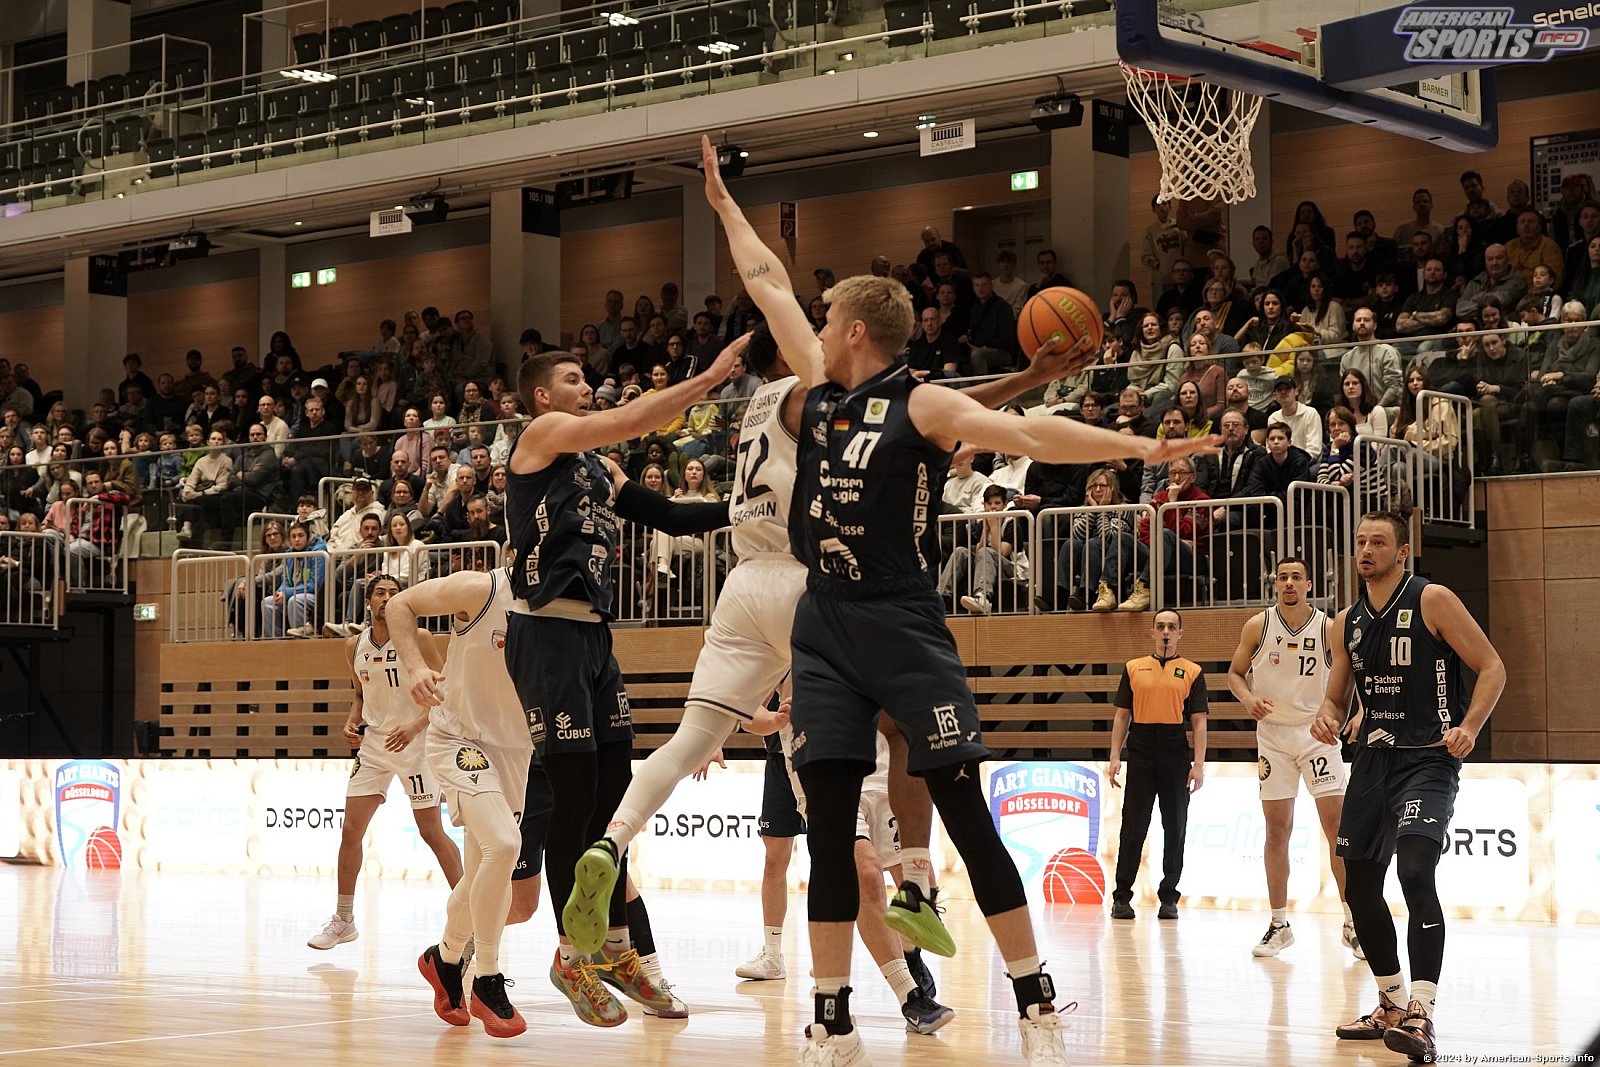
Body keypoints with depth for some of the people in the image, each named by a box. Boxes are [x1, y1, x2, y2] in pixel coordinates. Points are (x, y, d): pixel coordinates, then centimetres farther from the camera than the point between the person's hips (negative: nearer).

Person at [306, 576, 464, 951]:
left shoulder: (418, 639, -11)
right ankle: (344, 920, 11)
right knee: (350, 831, 1)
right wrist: (352, 723, 0)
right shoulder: (355, 646, 4)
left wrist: (415, 726, -23)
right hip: (372, 744, 5)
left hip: (413, 743, -5)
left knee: (431, 832, -2)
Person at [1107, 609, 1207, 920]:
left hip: (1176, 756, 0)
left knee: (1175, 829, 3)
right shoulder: (1133, 668, 10)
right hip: (1141, 753, 0)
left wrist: (1199, 763, -6)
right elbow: (1122, 715, 9)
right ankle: (1122, 897, 4)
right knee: (1133, 827, 0)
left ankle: (1168, 897, 11)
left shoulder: (1192, 672, 7)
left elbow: (1199, 721, 3)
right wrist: (1115, 757, 1)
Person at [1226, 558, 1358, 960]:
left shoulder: (1329, 628, -4)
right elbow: (1235, 673, 8)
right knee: (1277, 829, 4)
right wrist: (1248, 699, -12)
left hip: (1318, 732, -1)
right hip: (1273, 734, 1)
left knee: (1337, 826, -8)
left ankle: (1352, 922, -1)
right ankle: (1279, 924, 11)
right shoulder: (1258, 626, -1)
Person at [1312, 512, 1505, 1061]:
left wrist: (1468, 728, -21)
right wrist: (1329, 719, -2)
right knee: (1359, 886, 10)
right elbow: (1337, 696, 22)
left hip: (1426, 758, -7)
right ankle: (1392, 1006, 28)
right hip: (1371, 758, 7)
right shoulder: (1346, 624, 11)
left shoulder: (1432, 601, -7)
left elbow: (1491, 668, -7)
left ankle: (1421, 1016, -28)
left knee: (1415, 871, -25)